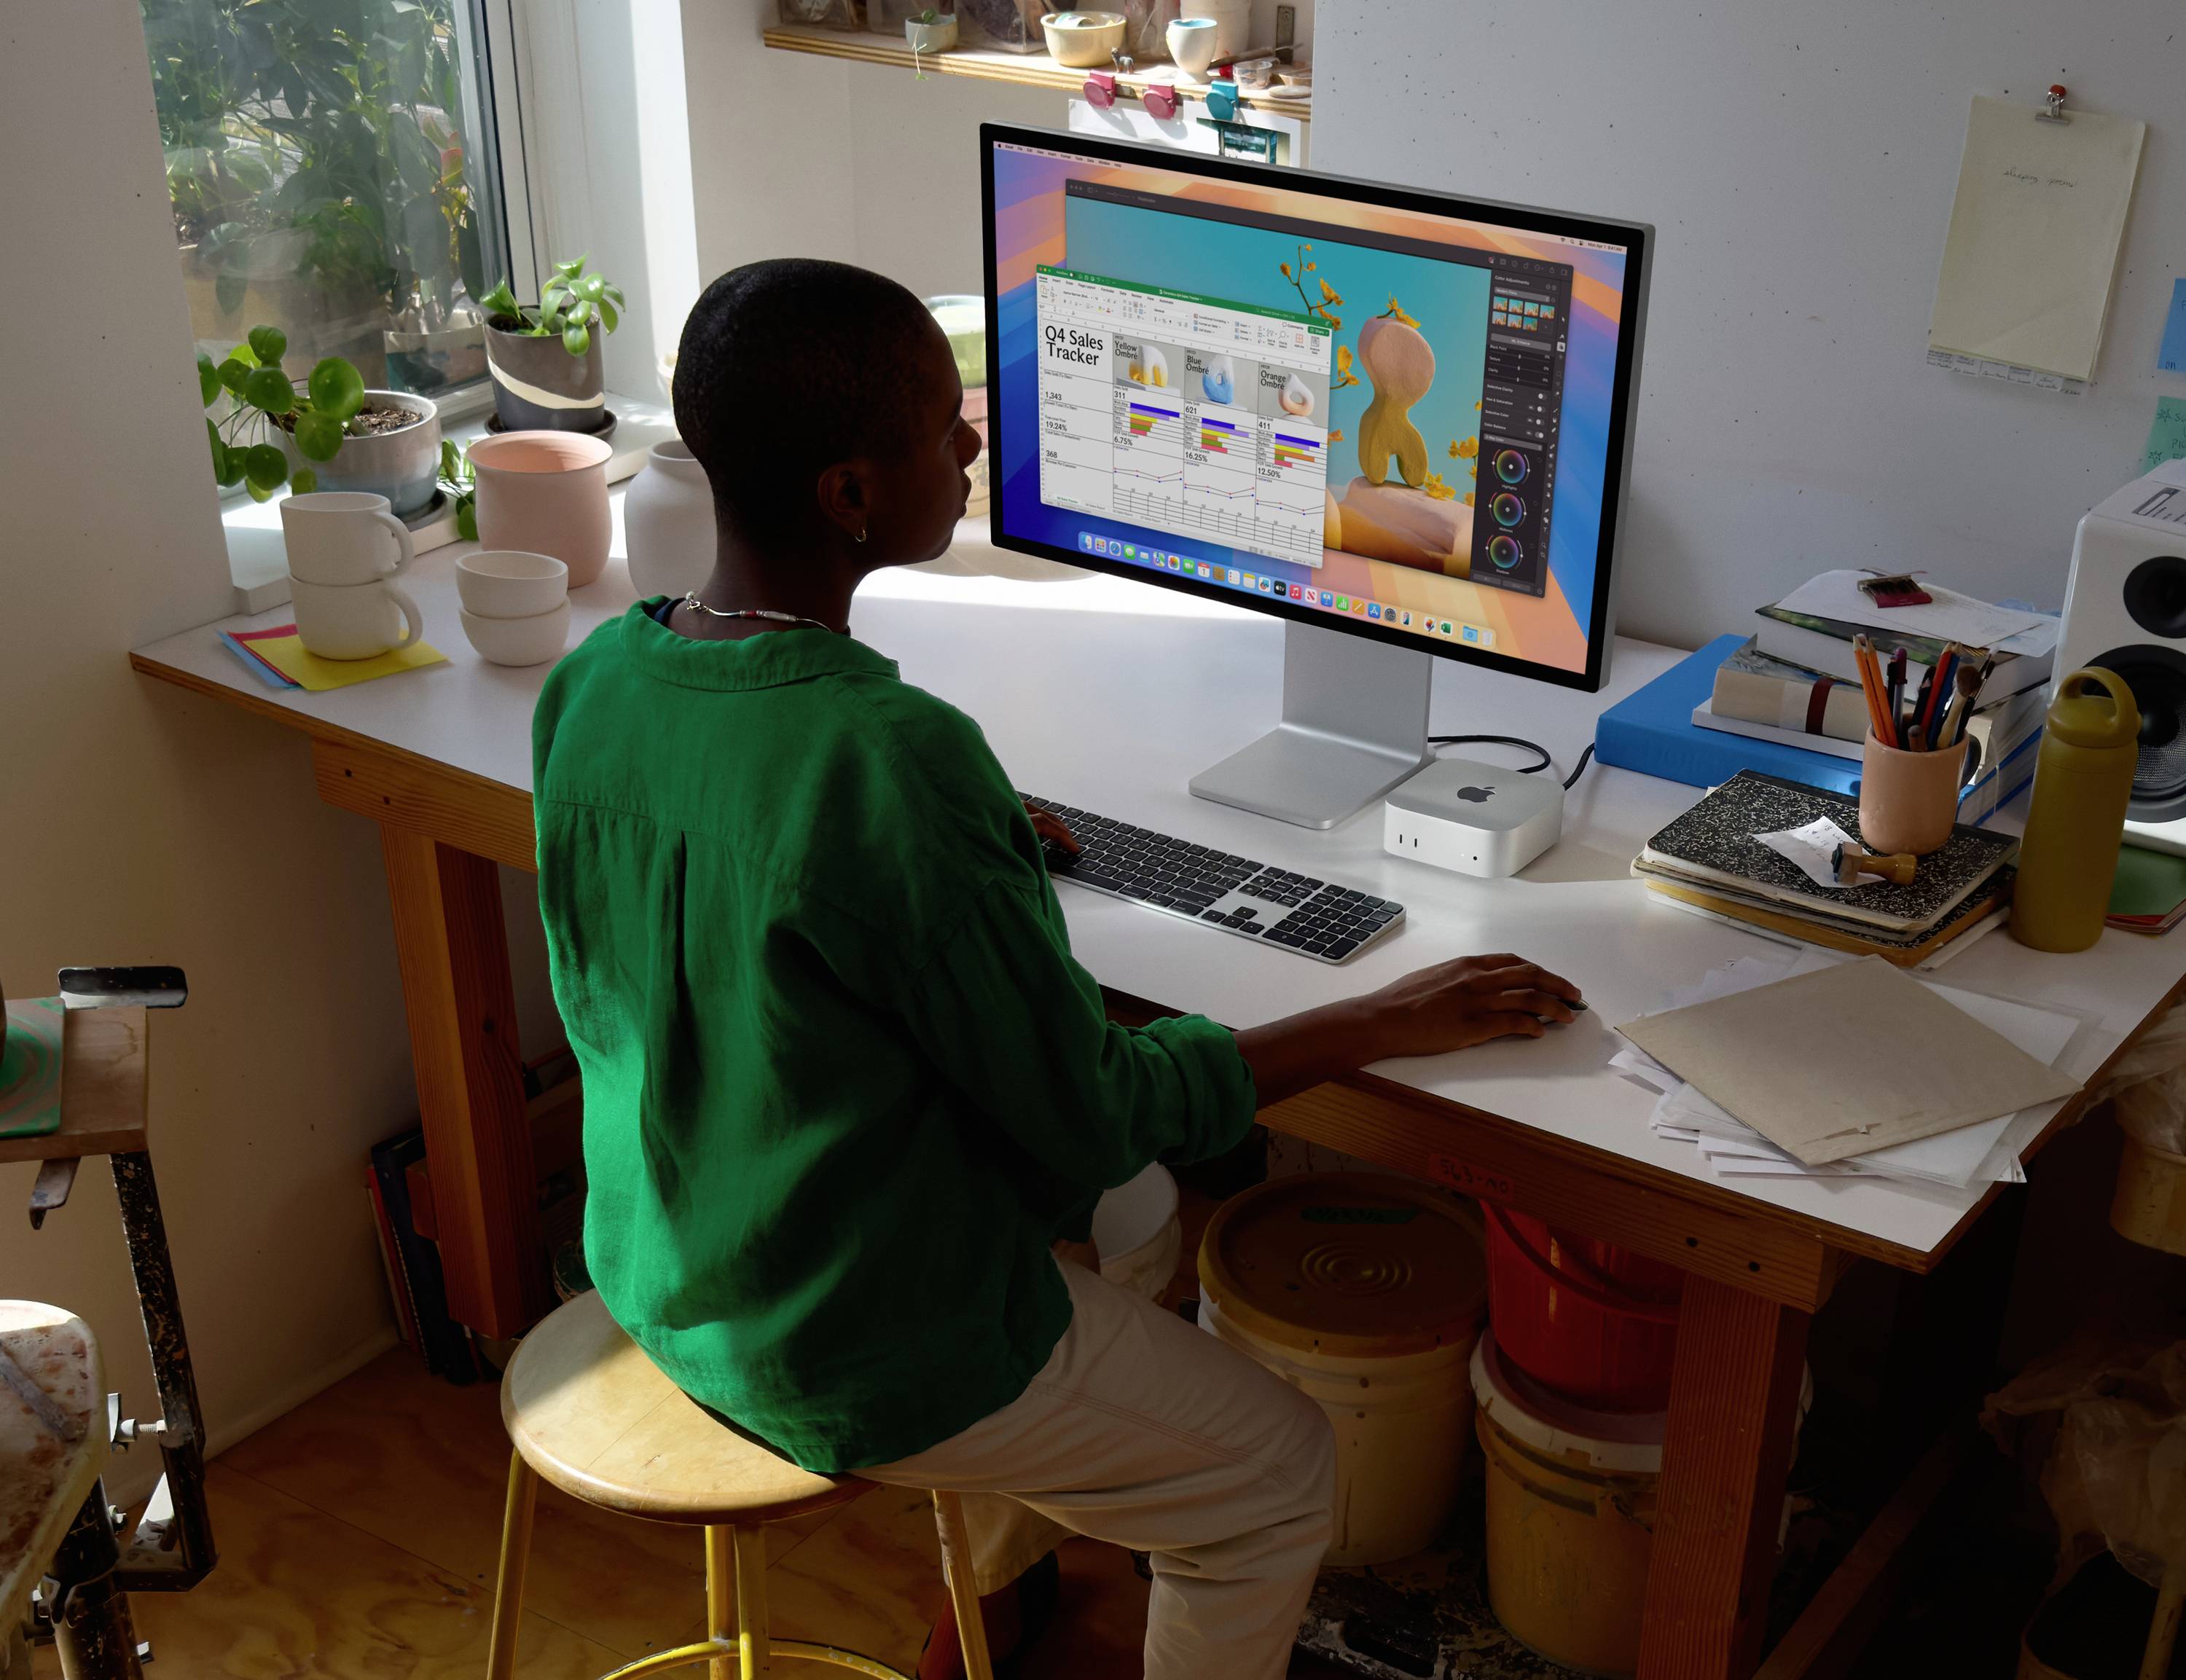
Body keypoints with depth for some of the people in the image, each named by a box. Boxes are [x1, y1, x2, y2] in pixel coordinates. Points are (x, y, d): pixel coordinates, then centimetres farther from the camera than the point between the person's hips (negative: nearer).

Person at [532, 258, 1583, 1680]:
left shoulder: (591, 682, -8)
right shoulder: (901, 762, -32)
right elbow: (1090, 1120, -22)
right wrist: (1382, 1023, -10)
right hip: (859, 1358, -8)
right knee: (1286, 1476, 13)